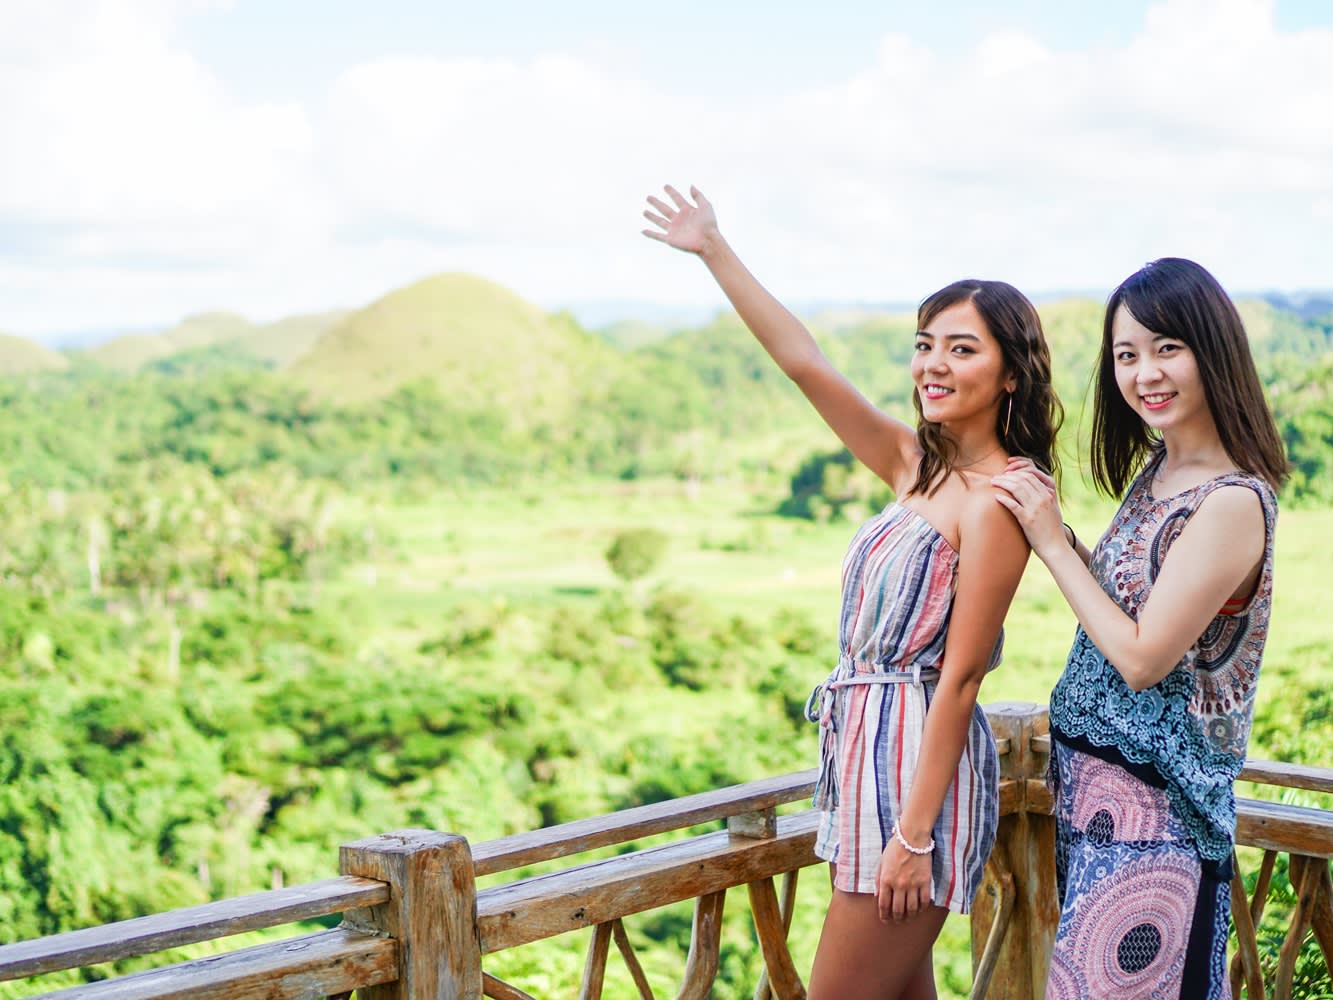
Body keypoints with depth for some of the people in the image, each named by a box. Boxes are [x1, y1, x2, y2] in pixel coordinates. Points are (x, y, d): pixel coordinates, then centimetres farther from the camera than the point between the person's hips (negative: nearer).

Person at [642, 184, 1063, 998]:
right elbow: (807, 363, 11)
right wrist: (715, 252, 12)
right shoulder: (917, 466, 8)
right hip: (868, 747, 8)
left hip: (918, 761, -8)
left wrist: (913, 834, -18)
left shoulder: (995, 502, -15)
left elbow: (959, 677, -17)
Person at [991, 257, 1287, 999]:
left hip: (1151, 799, -9)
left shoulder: (1233, 502, -21)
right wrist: (1051, 521, 1)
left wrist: (1053, 542, -15)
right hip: (1095, 775, 9)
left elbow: (1143, 658, -21)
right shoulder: (1157, 468, 7)